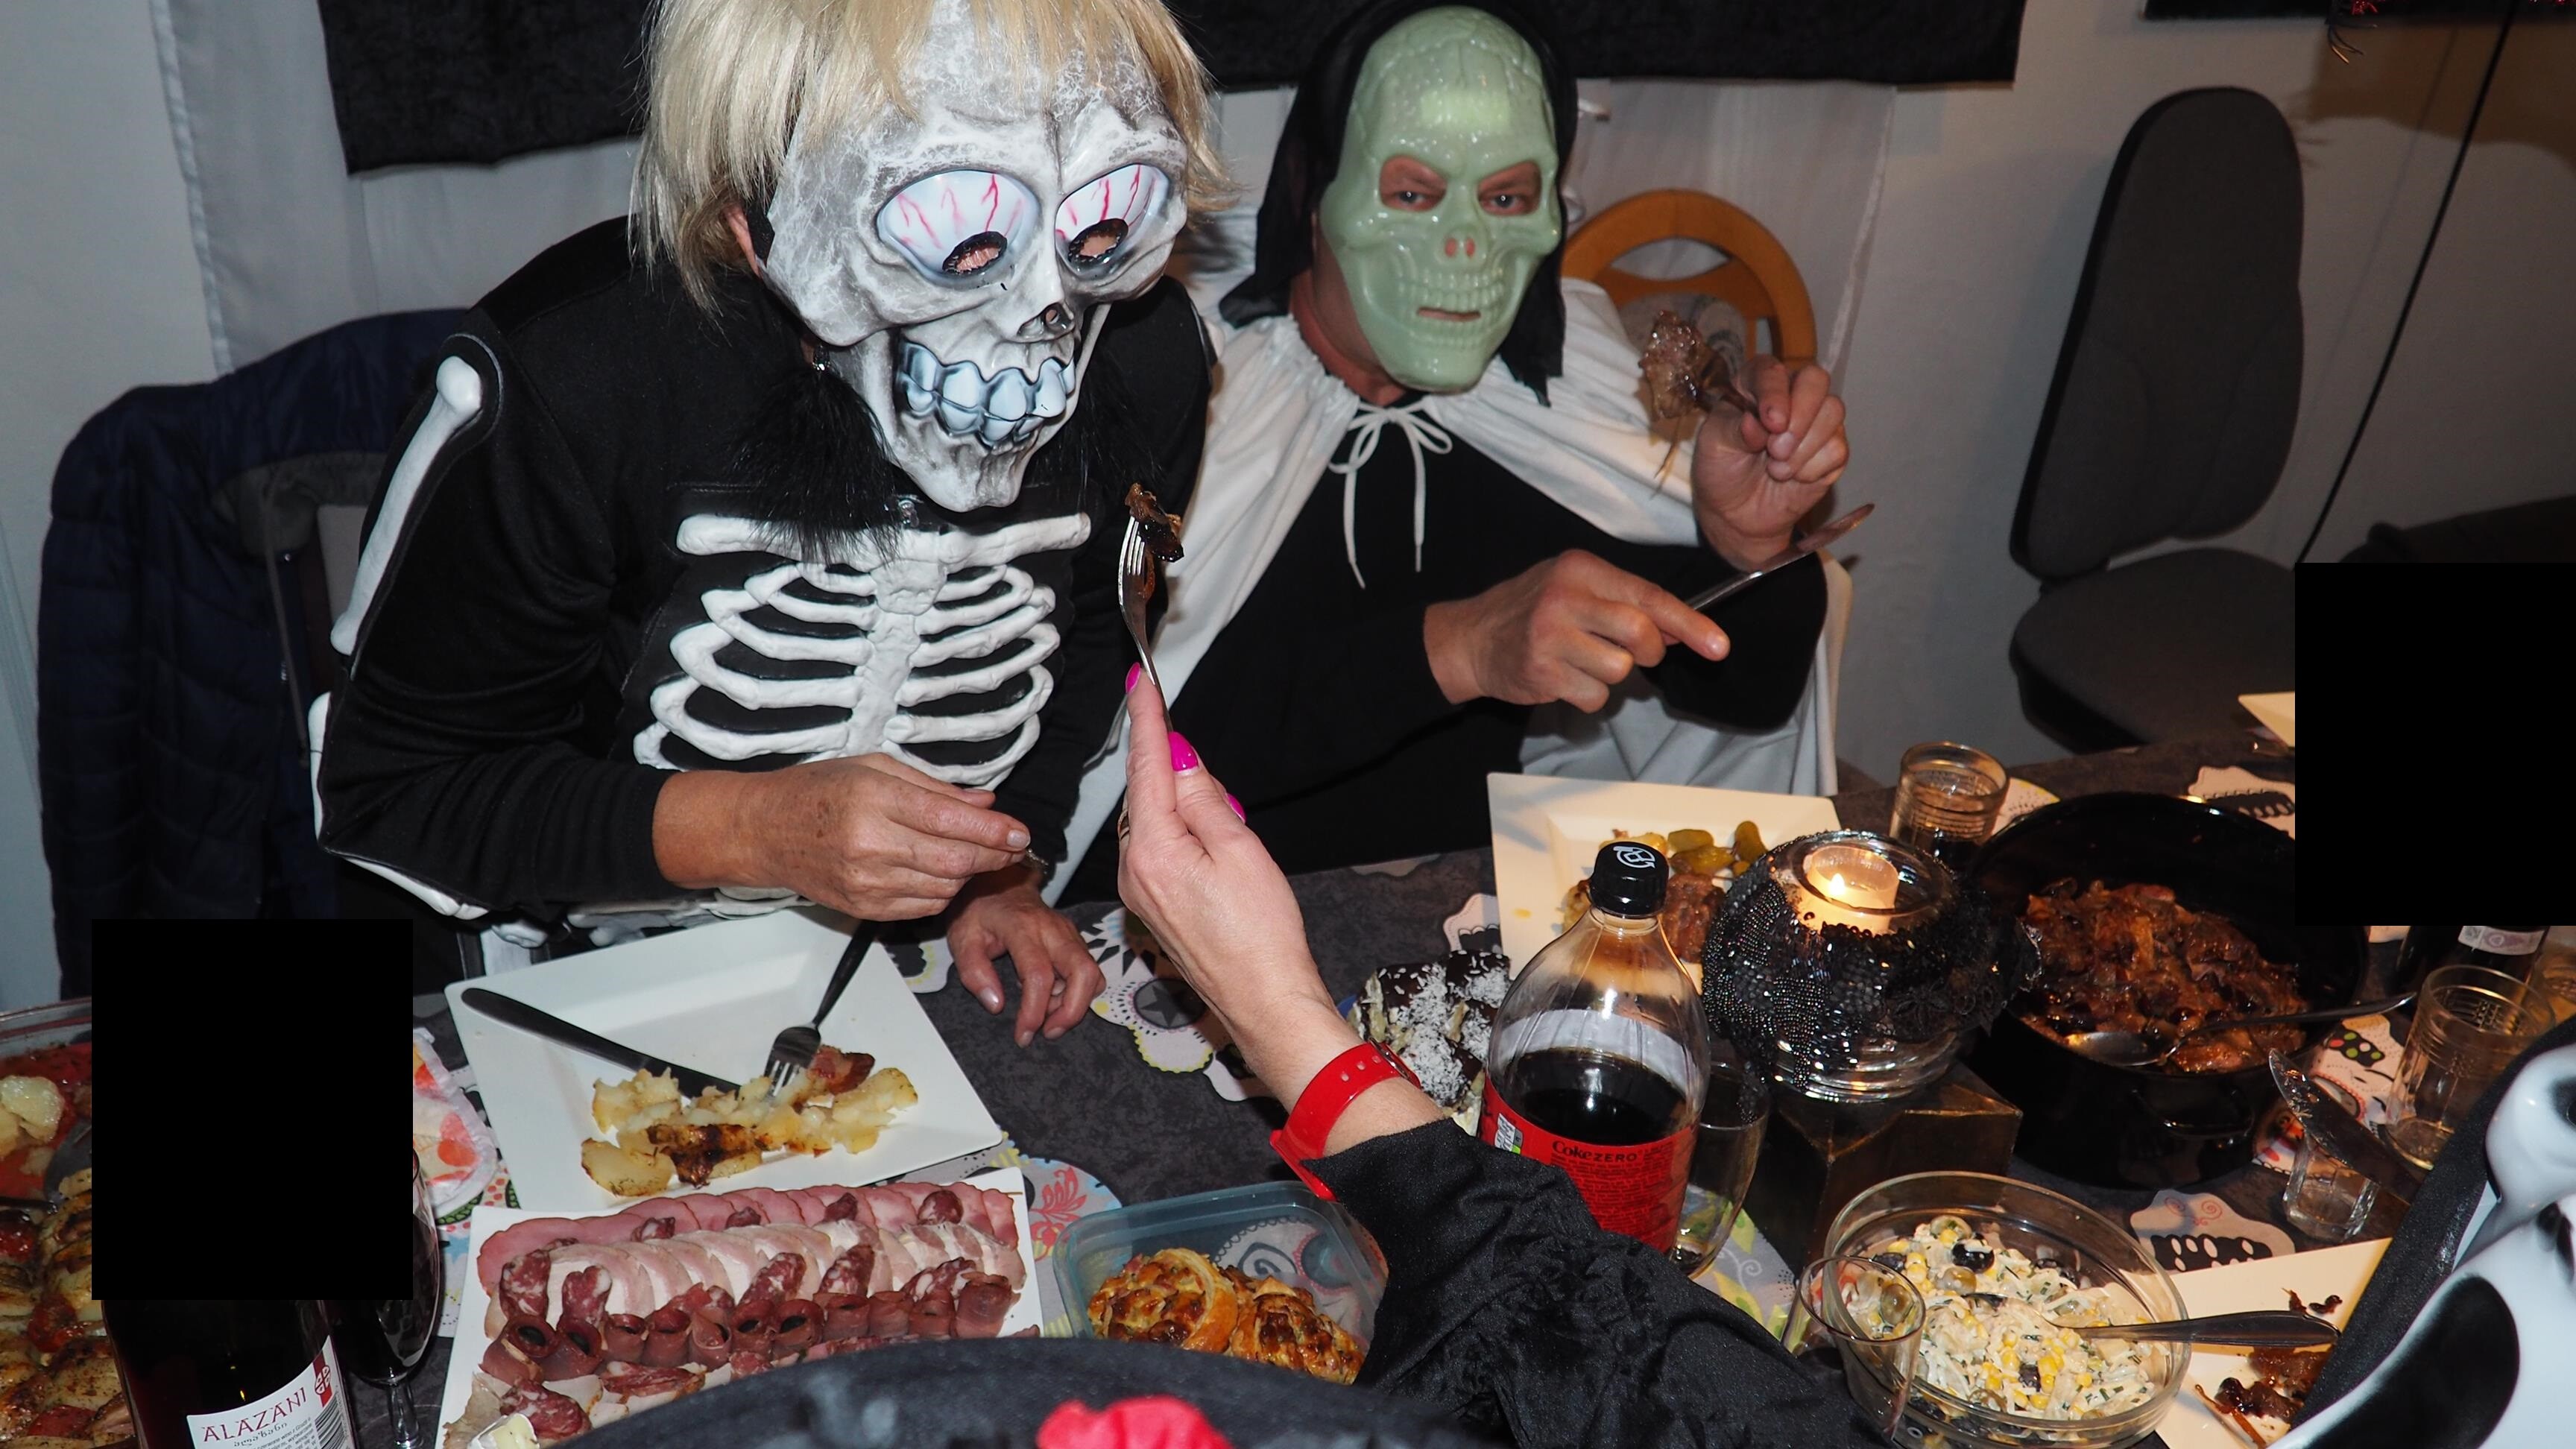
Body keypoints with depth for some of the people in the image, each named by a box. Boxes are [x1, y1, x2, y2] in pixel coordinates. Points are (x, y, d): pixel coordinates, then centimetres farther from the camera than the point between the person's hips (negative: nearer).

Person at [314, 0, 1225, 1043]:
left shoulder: (1145, 354, -12)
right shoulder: (563, 385, -27)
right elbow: (385, 790, -16)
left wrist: (1006, 867, -2)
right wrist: (751, 828, -28)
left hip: (926, 963, 4)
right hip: (599, 985, -3)